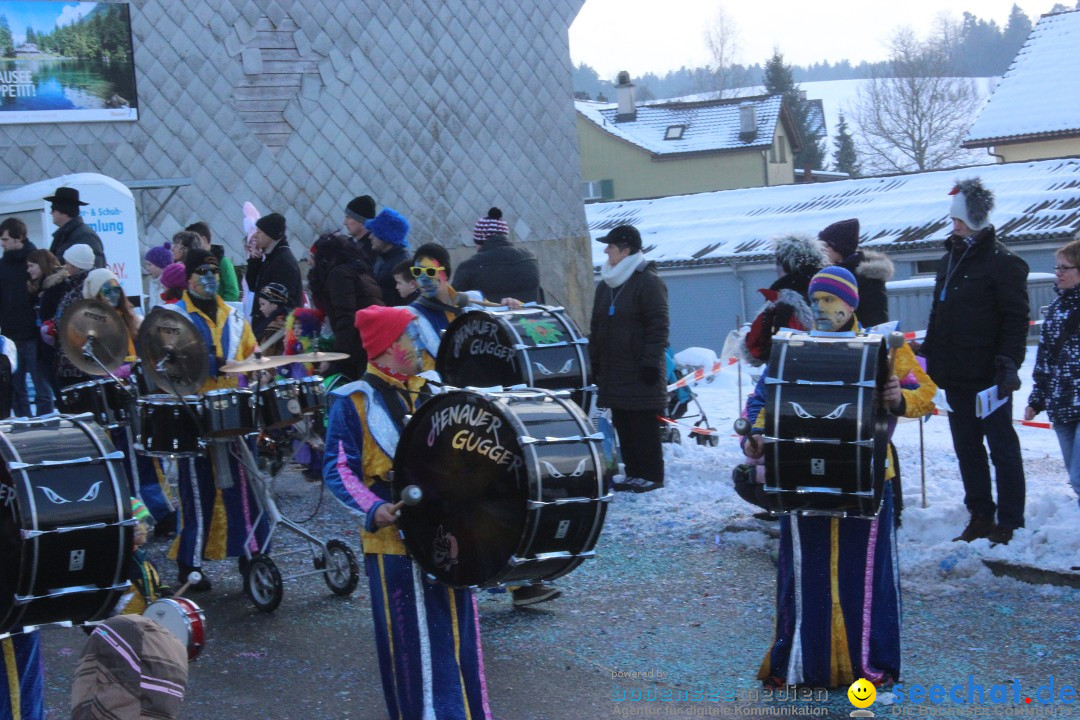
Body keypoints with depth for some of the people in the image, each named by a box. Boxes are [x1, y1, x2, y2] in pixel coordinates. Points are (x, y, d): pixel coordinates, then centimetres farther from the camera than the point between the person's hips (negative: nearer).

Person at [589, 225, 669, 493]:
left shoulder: (648, 282, -9)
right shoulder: (605, 285, 15)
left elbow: (658, 326, -12)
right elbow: (596, 327, 21)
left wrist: (651, 361, -17)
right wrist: (593, 362, 17)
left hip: (639, 371, -8)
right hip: (613, 370, 8)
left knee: (644, 425, -4)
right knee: (622, 424, 9)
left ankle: (651, 475, 2)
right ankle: (633, 473, 16)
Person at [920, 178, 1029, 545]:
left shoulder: (1002, 262, -9)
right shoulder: (949, 260, 15)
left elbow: (1016, 319, -14)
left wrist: (1008, 363, -22)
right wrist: (928, 357, 17)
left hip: (988, 376, -8)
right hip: (955, 376, 8)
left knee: (1002, 447, -1)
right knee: (967, 448, 12)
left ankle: (1010, 523, 4)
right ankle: (980, 516, 22)